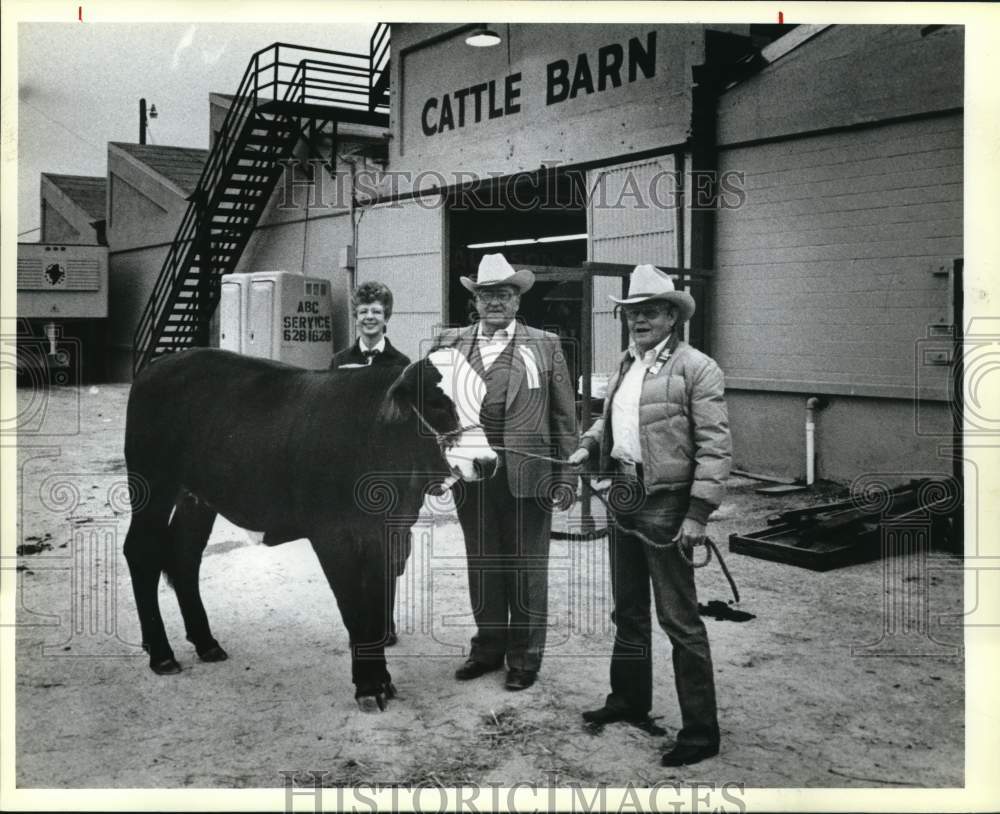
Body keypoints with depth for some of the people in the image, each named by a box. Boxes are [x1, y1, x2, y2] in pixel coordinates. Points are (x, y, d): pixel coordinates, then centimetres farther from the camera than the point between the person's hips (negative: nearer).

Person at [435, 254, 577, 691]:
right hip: (471, 475, 2)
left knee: (526, 569, 7)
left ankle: (524, 656, 23)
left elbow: (565, 416, 2)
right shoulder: (451, 344, 8)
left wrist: (566, 477, -3)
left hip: (527, 476, -2)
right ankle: (488, 647, 30)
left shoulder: (545, 345, 3)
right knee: (481, 565, 13)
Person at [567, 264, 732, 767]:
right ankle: (628, 701, 38)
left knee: (679, 620, -2)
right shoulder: (627, 365, 12)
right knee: (628, 611, 21)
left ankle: (700, 732, 10)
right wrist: (589, 444, 5)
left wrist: (698, 514, -20)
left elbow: (715, 447, -15)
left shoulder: (696, 368, -12)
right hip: (624, 498, 8)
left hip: (667, 504, -8)